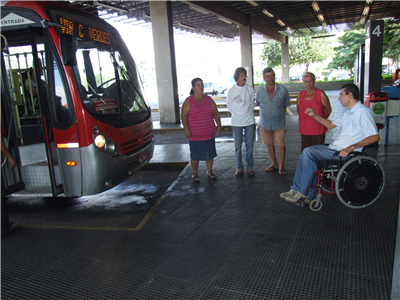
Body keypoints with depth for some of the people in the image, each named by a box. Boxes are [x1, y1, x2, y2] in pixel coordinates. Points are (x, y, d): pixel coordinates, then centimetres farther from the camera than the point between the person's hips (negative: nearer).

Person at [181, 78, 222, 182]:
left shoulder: (208, 99, 7)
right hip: (194, 135, -4)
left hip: (209, 133, 4)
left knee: (210, 153, 12)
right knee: (195, 155, 6)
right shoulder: (188, 101, -4)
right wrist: (186, 129, -17)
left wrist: (219, 125, 7)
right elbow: (184, 115, -8)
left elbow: (216, 113, 12)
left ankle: (209, 171, 30)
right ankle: (195, 174, 21)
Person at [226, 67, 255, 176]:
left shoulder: (250, 89, 0)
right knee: (238, 146, 5)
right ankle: (239, 167, 17)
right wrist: (237, 113, 4)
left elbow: (252, 103, 11)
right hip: (236, 122, -1)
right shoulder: (231, 90, -4)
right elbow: (229, 105, 6)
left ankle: (249, 166, 19)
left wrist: (248, 112, 6)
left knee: (249, 145, 7)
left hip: (249, 121, 1)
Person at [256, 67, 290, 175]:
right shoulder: (259, 91, -6)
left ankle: (281, 166, 20)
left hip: (279, 122, -2)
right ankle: (274, 163, 34)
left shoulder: (282, 90, -9)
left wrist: (277, 111, 1)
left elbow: (286, 104, 5)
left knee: (281, 144, 2)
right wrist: (266, 113, 7)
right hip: (265, 123, 2)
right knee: (269, 143, 14)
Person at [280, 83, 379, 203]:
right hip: (335, 148, 10)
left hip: (344, 152, -10)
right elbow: (331, 125, 27)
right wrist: (314, 115, 17)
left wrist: (351, 147, -29)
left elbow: (375, 137, -22)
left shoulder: (363, 112, -13)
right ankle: (297, 189, -3)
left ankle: (306, 194, -10)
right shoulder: (349, 113, 19)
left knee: (309, 153, -20)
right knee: (307, 151, -2)